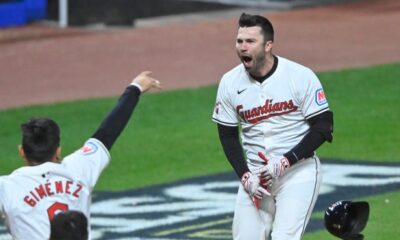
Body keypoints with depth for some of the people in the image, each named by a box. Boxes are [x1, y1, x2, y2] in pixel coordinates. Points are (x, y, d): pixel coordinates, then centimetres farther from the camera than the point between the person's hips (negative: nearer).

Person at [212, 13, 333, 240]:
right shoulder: (230, 83, -1)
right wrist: (245, 176, -5)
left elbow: (323, 127, -10)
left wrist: (285, 162, -17)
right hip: (254, 175, 4)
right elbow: (228, 135, 8)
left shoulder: (301, 76, -12)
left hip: (298, 172, -4)